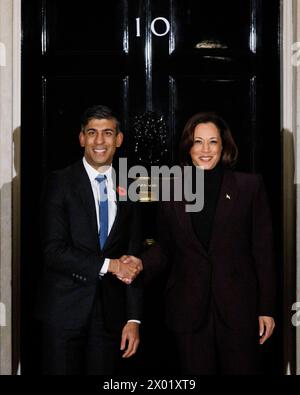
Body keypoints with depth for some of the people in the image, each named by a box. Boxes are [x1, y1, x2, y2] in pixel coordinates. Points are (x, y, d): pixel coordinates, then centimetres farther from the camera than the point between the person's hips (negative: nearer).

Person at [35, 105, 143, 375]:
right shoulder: (61, 183, -4)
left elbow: (133, 259, 7)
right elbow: (53, 251, -12)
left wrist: (134, 319, 2)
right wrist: (109, 265, -15)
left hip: (110, 311, 3)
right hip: (66, 309, -3)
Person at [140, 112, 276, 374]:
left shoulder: (249, 186, 2)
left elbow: (263, 251, 1)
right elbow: (164, 249, 10)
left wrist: (267, 308, -2)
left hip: (238, 310, -1)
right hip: (188, 311, 2)